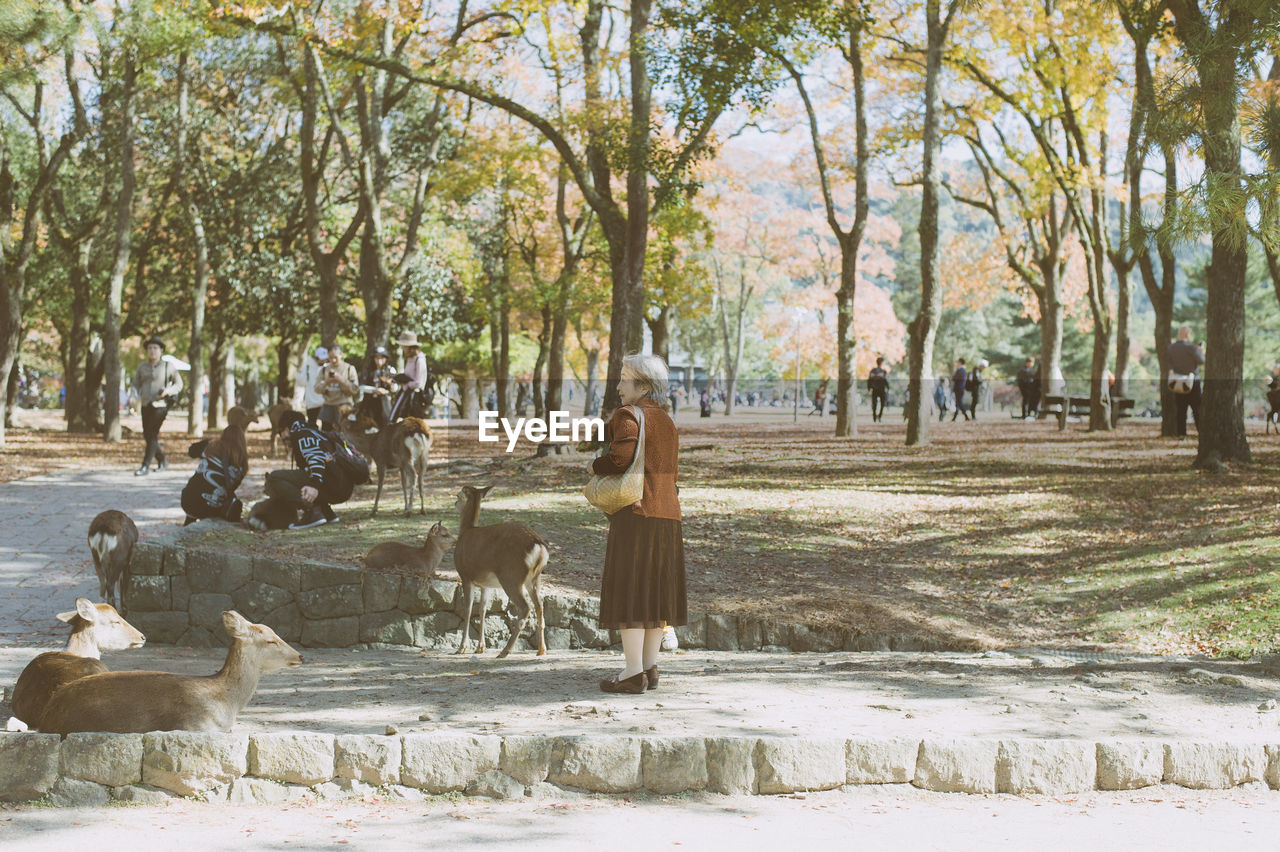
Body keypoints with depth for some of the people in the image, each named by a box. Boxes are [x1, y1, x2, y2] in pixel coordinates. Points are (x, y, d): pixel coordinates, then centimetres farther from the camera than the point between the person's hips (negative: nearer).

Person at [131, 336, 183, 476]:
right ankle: (162, 461, 27)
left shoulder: (168, 366, 0)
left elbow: (179, 384, 5)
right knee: (147, 436, 8)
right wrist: (140, 395, 3)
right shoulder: (142, 367, 11)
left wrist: (168, 391, -13)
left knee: (152, 435, -14)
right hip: (146, 405, 5)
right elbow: (136, 383, 22)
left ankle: (145, 466, -14)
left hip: (160, 405, -5)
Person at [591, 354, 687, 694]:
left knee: (629, 591, -5)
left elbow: (622, 455, -23)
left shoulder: (627, 415, -10)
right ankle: (650, 668, 15)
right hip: (668, 513, 8)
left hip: (636, 513, -8)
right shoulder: (667, 422, 16)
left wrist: (596, 466, -6)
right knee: (656, 590, 11)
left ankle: (634, 673, -6)